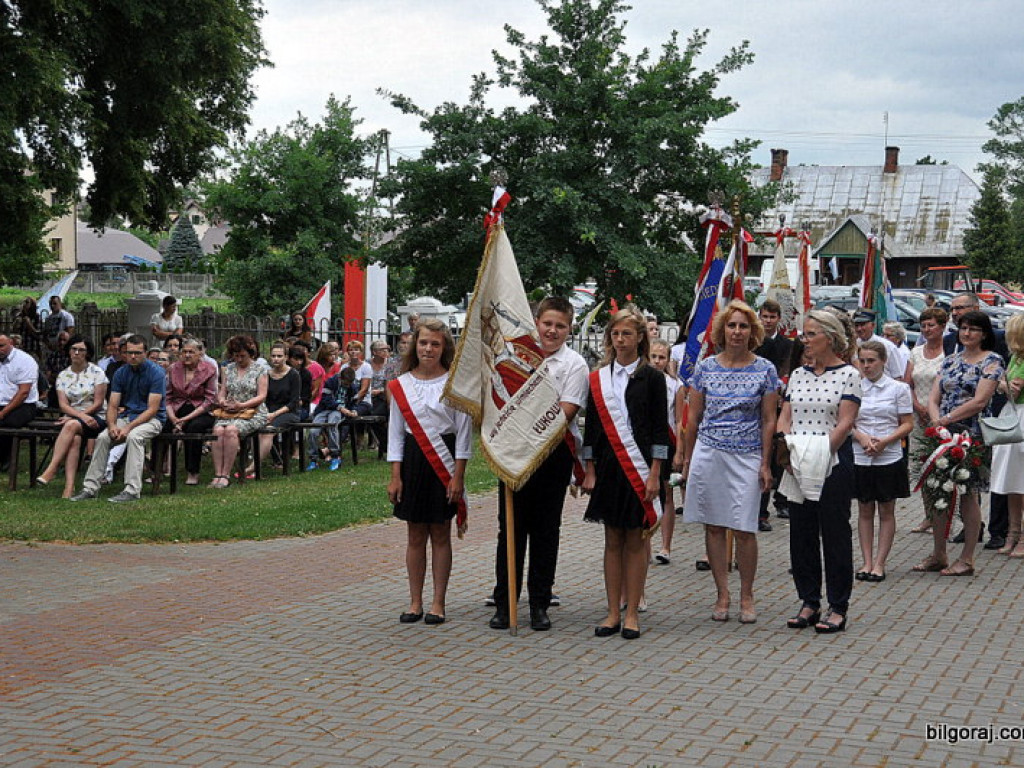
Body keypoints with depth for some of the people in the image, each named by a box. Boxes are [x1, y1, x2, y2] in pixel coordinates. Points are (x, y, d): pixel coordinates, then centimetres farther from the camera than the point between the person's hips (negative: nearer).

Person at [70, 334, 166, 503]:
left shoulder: (156, 373, -13)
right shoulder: (120, 373, 4)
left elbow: (152, 409, -17)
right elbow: (113, 405, 4)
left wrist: (128, 427, -26)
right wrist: (112, 425, -18)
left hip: (152, 418, -5)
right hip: (127, 415, 5)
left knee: (133, 437, -35)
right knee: (102, 438, -20)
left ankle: (132, 490, -35)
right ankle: (90, 487, -14)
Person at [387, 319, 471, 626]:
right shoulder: (402, 385, 4)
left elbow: (463, 431, -3)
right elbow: (396, 431, 6)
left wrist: (458, 476, -8)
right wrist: (395, 476, 1)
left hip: (443, 462, -2)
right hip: (412, 460, 2)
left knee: (440, 534, 4)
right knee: (415, 535, 7)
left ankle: (438, 603, 12)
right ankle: (415, 602, 15)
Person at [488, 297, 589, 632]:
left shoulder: (574, 364, -3)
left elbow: (564, 414, -11)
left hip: (553, 453, -2)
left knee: (545, 529, 5)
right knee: (511, 526, 4)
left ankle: (540, 604, 13)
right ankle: (503, 602, 11)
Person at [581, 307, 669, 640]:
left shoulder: (652, 378, -1)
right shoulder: (598, 379, 8)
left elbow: (660, 429, -3)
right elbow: (592, 428, 9)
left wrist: (654, 474, -9)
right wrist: (589, 472, 3)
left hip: (639, 468, -3)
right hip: (607, 467, 3)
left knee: (635, 541, 2)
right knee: (613, 541, 7)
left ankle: (632, 613, 8)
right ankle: (613, 613, 12)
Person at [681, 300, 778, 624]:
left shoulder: (765, 370, 1)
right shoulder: (706, 368, 5)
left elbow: (769, 421, 3)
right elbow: (693, 417, 10)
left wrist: (765, 464, -1)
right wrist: (687, 459, 9)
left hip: (747, 457, -2)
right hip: (708, 454, 2)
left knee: (744, 530, -4)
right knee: (714, 526, 5)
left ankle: (746, 596, 12)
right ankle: (722, 594, 15)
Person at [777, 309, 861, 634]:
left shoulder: (848, 374, -4)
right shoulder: (798, 375, 12)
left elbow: (845, 423, -11)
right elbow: (785, 416, 8)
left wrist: (820, 455, -18)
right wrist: (785, 445, -10)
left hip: (833, 463, -6)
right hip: (799, 466, 6)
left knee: (835, 534, 0)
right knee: (801, 534, 9)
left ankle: (838, 608, 8)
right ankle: (808, 603, 19)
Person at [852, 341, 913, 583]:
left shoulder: (899, 389, 0)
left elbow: (907, 424, 0)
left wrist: (885, 441, -15)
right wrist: (862, 438, -13)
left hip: (889, 457, -1)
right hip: (859, 458, 2)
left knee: (886, 511, 4)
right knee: (864, 511, 7)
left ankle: (879, 563, 10)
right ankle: (867, 562, 13)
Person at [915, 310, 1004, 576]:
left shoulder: (992, 361, -4)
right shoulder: (950, 360, 14)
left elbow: (979, 401, -13)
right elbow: (934, 398, 9)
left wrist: (946, 419, -13)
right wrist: (937, 421, -10)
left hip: (973, 435, -6)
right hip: (943, 434, 6)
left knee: (969, 495, -1)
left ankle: (966, 559, 7)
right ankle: (938, 555, 15)